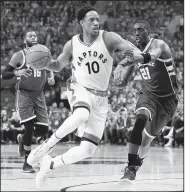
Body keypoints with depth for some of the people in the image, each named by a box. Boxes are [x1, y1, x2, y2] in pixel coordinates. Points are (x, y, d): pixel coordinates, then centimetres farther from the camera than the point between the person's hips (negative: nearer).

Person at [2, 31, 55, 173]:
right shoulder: (19, 56, -5)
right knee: (29, 127, -14)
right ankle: (27, 163, -1)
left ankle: (23, 139, 31)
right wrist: (17, 72, -26)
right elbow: (4, 75, -6)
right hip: (24, 95, -4)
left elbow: (49, 67, 23)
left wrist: (51, 77, 0)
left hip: (39, 95, 5)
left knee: (43, 129, -2)